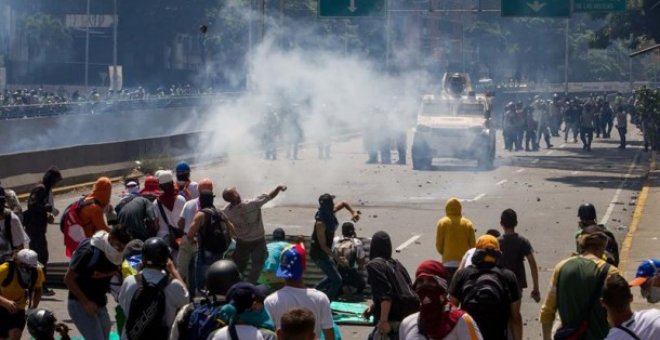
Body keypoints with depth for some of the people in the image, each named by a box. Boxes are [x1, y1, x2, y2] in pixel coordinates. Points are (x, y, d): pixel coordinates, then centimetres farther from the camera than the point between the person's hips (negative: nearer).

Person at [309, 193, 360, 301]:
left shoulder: (330, 214, -5)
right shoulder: (320, 223, -29)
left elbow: (343, 204, 14)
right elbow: (323, 246, -26)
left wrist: (353, 212, -3)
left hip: (325, 252, 9)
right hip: (319, 253, -9)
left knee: (332, 276, 24)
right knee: (337, 280, -10)